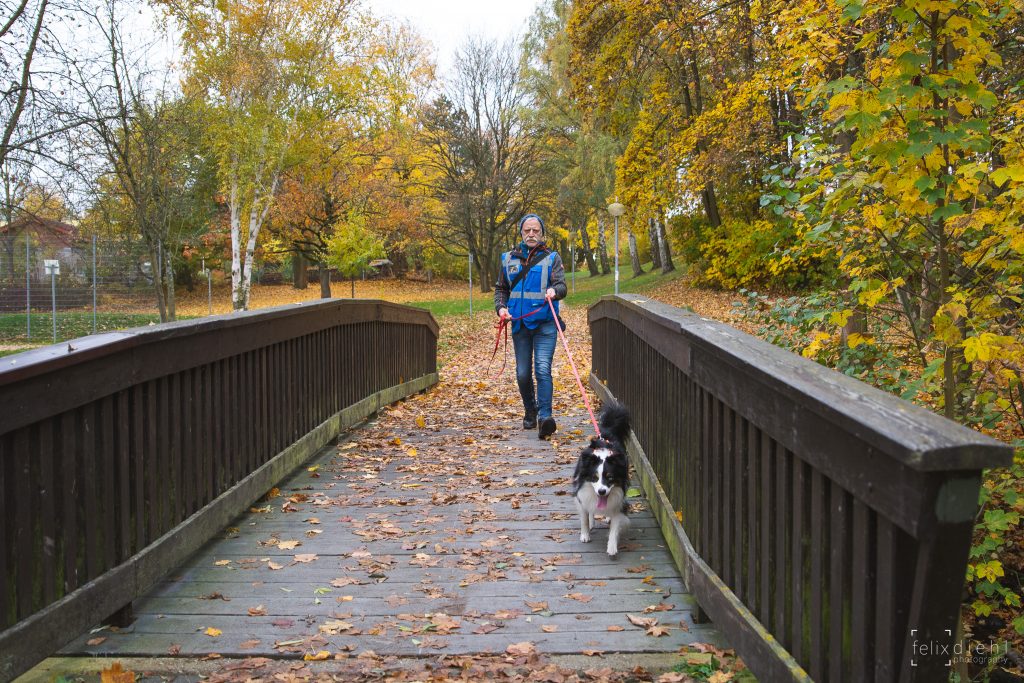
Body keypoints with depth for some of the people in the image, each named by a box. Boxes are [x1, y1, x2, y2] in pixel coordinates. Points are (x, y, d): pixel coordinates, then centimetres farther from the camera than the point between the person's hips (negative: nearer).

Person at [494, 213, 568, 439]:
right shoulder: (508, 259, 11)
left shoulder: (552, 258, 2)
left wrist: (554, 291, -32)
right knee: (523, 374, 9)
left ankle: (545, 417, -21)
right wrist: (500, 307, -1)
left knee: (542, 369, -17)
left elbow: (562, 286, -9)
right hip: (519, 324, 3)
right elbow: (500, 288, 18)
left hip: (545, 324, -3)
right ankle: (530, 412, 28)